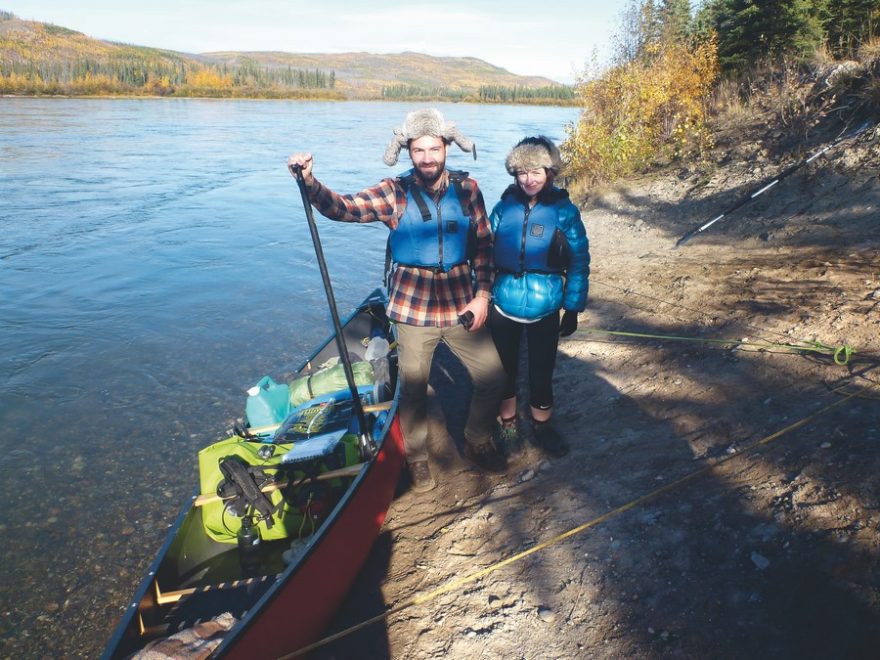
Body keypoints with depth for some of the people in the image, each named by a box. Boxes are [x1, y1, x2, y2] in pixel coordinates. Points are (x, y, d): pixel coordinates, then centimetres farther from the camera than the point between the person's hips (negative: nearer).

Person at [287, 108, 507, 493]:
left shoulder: (467, 188, 2)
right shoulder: (395, 192, -6)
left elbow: (484, 244, 6)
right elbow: (343, 208, -19)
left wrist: (482, 295, -2)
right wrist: (309, 181, -37)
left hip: (462, 304, 3)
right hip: (414, 306, -2)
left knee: (492, 375, 8)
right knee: (413, 386, 9)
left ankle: (478, 443, 33)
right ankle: (416, 459, 33)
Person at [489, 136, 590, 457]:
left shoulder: (564, 210, -8)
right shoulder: (504, 207, -3)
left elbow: (579, 262, -4)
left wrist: (573, 309, -3)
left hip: (545, 309, -1)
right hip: (503, 306, 2)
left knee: (541, 371, 12)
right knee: (504, 368, 15)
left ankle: (542, 425, 34)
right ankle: (508, 423, 36)